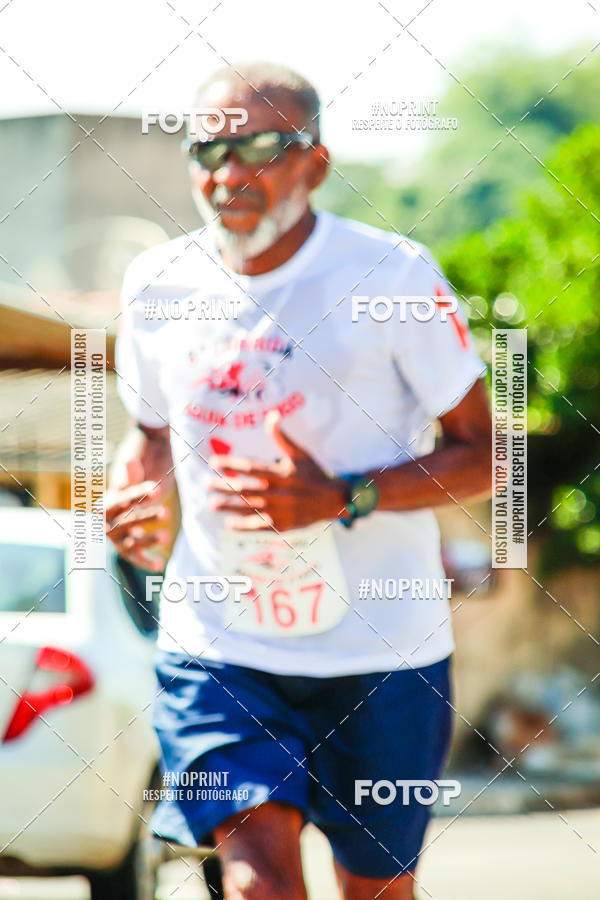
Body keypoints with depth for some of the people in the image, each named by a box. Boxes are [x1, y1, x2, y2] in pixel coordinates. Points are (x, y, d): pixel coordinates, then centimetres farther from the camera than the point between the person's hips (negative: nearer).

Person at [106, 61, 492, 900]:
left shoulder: (391, 276, -10)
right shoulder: (158, 283, 2)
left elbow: (479, 455, -6)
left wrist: (342, 500, -22)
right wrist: (138, 494, -4)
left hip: (380, 649, -1)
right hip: (217, 639, 1)